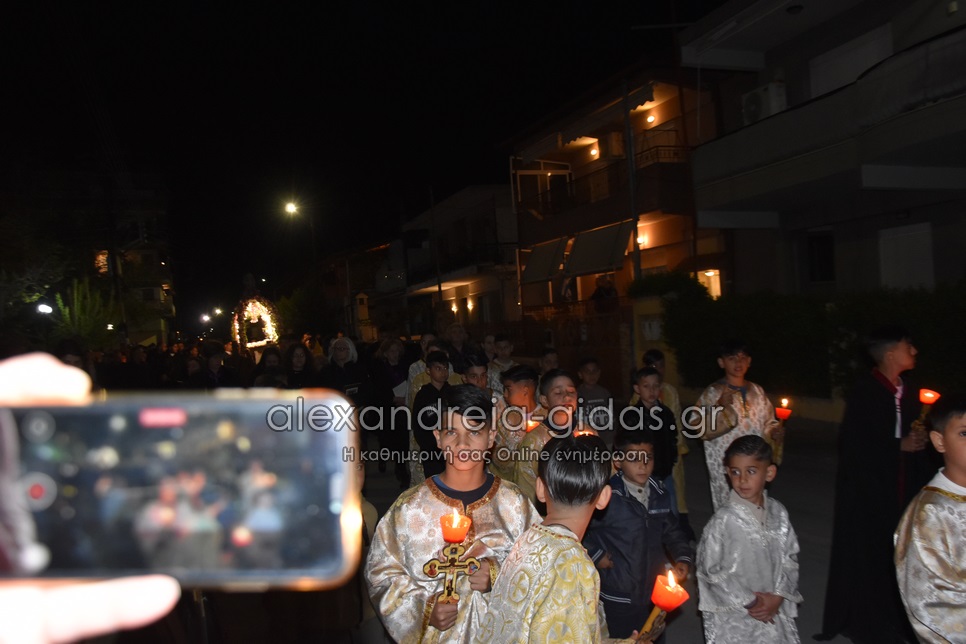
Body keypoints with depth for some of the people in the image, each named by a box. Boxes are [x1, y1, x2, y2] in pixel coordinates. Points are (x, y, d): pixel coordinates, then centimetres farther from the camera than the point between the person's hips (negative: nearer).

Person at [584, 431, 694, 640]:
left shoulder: (660, 494, 2)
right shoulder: (607, 497, -18)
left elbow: (672, 532, 14)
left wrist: (683, 558, -1)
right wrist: (595, 555, -13)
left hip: (655, 593, 5)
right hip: (618, 599, -5)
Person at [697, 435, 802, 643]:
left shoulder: (778, 512, -4)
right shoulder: (724, 519, -18)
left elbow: (790, 557, 4)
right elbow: (710, 569, -14)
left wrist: (778, 596, -7)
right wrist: (749, 602, -10)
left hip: (773, 610, 4)